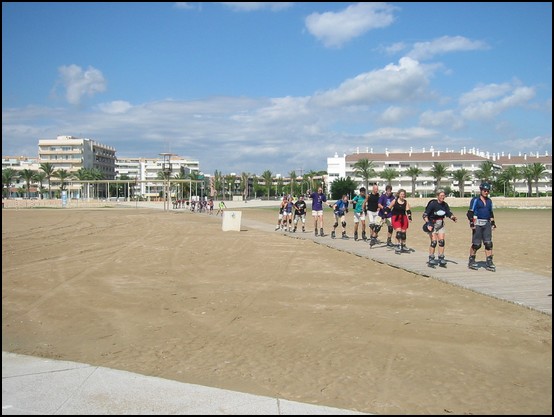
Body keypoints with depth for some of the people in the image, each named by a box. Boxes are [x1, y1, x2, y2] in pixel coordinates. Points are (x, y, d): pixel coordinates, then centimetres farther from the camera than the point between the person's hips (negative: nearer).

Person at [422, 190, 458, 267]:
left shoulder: (445, 205, -1)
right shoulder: (432, 204, -16)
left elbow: (449, 213, 7)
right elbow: (425, 214, -17)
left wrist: (453, 217, -14)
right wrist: (427, 223, -28)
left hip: (441, 225, 5)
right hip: (432, 225, -5)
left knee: (441, 241, -1)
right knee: (434, 241, -9)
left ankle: (441, 258, 9)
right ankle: (431, 259, 1)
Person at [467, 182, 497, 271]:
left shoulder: (489, 201, 16)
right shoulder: (475, 200, -4)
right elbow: (470, 212, -9)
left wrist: (493, 222, 19)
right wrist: (471, 223, -17)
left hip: (487, 224, 6)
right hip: (477, 223, -6)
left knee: (488, 243, -1)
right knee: (476, 244, -4)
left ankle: (489, 263, 3)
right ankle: (471, 261, 12)